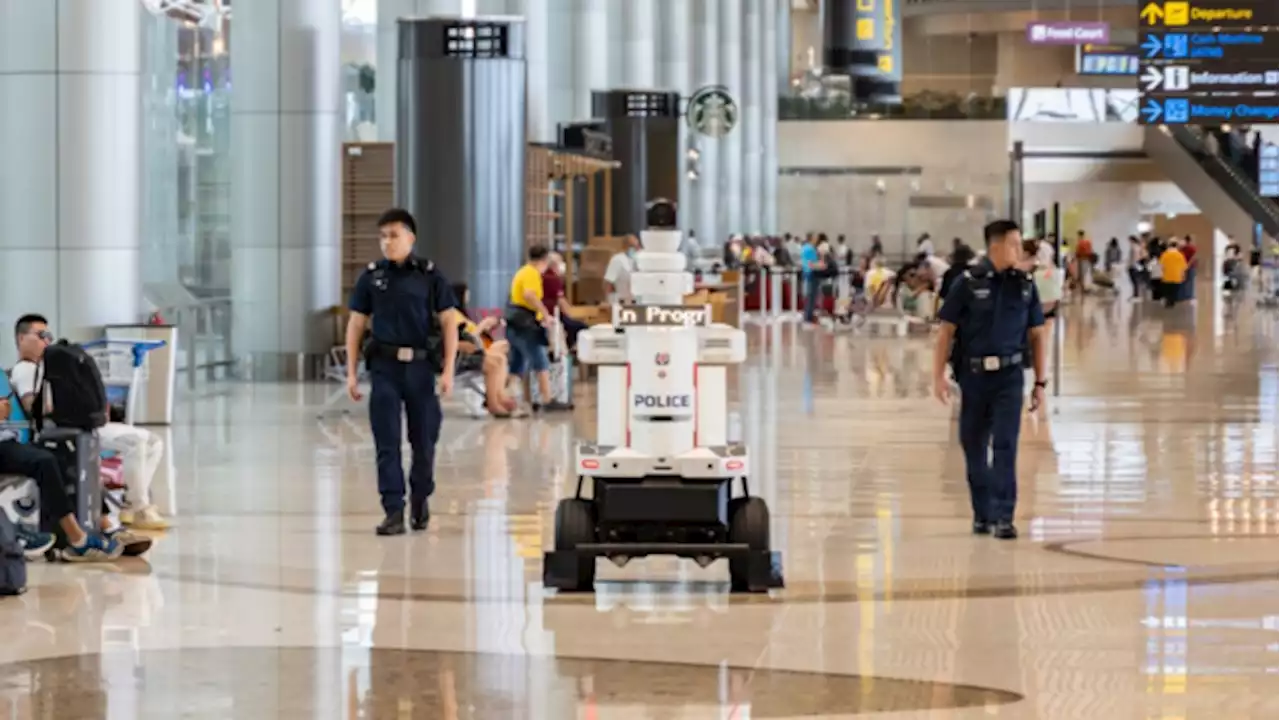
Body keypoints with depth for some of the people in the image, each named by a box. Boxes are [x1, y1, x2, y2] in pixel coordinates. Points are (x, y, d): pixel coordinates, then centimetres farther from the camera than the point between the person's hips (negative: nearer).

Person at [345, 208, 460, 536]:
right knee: (387, 444, -4)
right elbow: (356, 324, 10)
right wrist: (351, 372, 4)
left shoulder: (430, 275, 1)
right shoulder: (371, 276, 5)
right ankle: (394, 512, -4)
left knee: (424, 440, 7)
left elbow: (449, 322, 1)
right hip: (384, 367, 1)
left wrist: (448, 370, -7)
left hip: (420, 366, -1)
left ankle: (420, 498, 29)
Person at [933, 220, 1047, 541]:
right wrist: (939, 375, -8)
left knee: (1005, 446, -8)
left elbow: (1036, 335, 9)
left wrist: (1040, 382, 7)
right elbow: (946, 331, -2)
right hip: (973, 375, -1)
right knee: (974, 447, 8)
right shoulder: (968, 283, -5)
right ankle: (982, 514, 21)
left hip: (1009, 376, 1)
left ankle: (1002, 517, -8)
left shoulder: (1025, 285, 3)